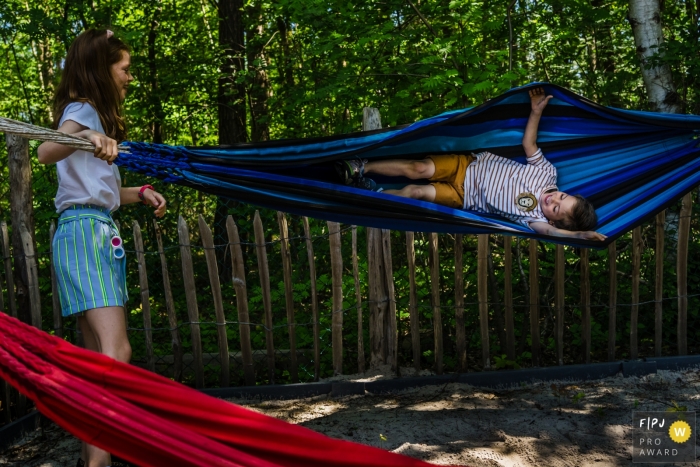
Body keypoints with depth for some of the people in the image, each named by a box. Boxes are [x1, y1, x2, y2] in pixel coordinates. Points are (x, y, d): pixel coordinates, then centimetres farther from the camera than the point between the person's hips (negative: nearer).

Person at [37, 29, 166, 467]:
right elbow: (46, 152, -27)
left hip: (101, 233, 10)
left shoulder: (94, 116, 24)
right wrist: (85, 138, -45)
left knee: (97, 353, 10)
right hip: (83, 230, -10)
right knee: (117, 351, -20)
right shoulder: (81, 110, -4)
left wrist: (141, 192, 12)